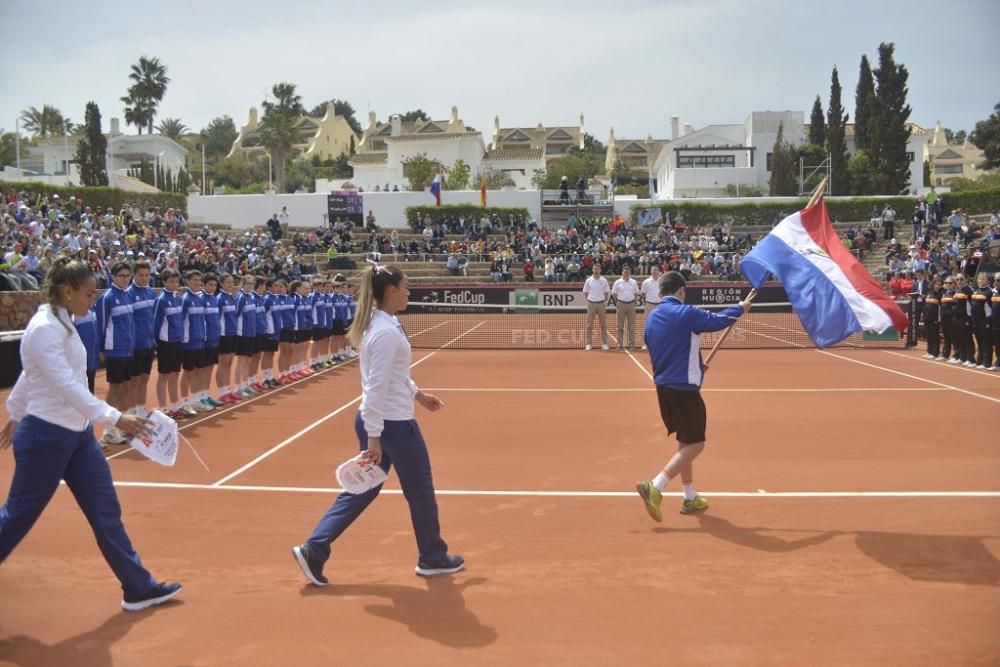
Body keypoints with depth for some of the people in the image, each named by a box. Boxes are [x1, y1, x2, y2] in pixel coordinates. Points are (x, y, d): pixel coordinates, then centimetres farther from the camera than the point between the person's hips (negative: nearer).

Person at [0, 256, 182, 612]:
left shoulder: (62, 322, 8)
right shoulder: (44, 329, -21)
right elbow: (68, 387, -30)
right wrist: (115, 419, -36)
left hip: (77, 434, 9)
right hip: (46, 438, -9)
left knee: (106, 510, 7)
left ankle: (138, 587, 13)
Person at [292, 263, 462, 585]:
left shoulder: (380, 323, 8)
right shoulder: (387, 332, -22)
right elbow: (377, 388, -25)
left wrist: (417, 393, 28)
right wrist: (374, 437, -24)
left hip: (374, 421, 9)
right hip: (394, 424, -9)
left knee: (361, 490, 15)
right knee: (420, 492, 10)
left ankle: (313, 550, 13)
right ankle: (433, 558, 28)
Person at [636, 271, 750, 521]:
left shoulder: (652, 318, 7)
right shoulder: (686, 314, -14)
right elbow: (720, 320, -3)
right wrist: (740, 308, 18)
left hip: (663, 385, 8)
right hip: (684, 387, -8)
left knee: (685, 441, 19)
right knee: (695, 444, 0)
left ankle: (690, 498, 26)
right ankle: (654, 487, -13)